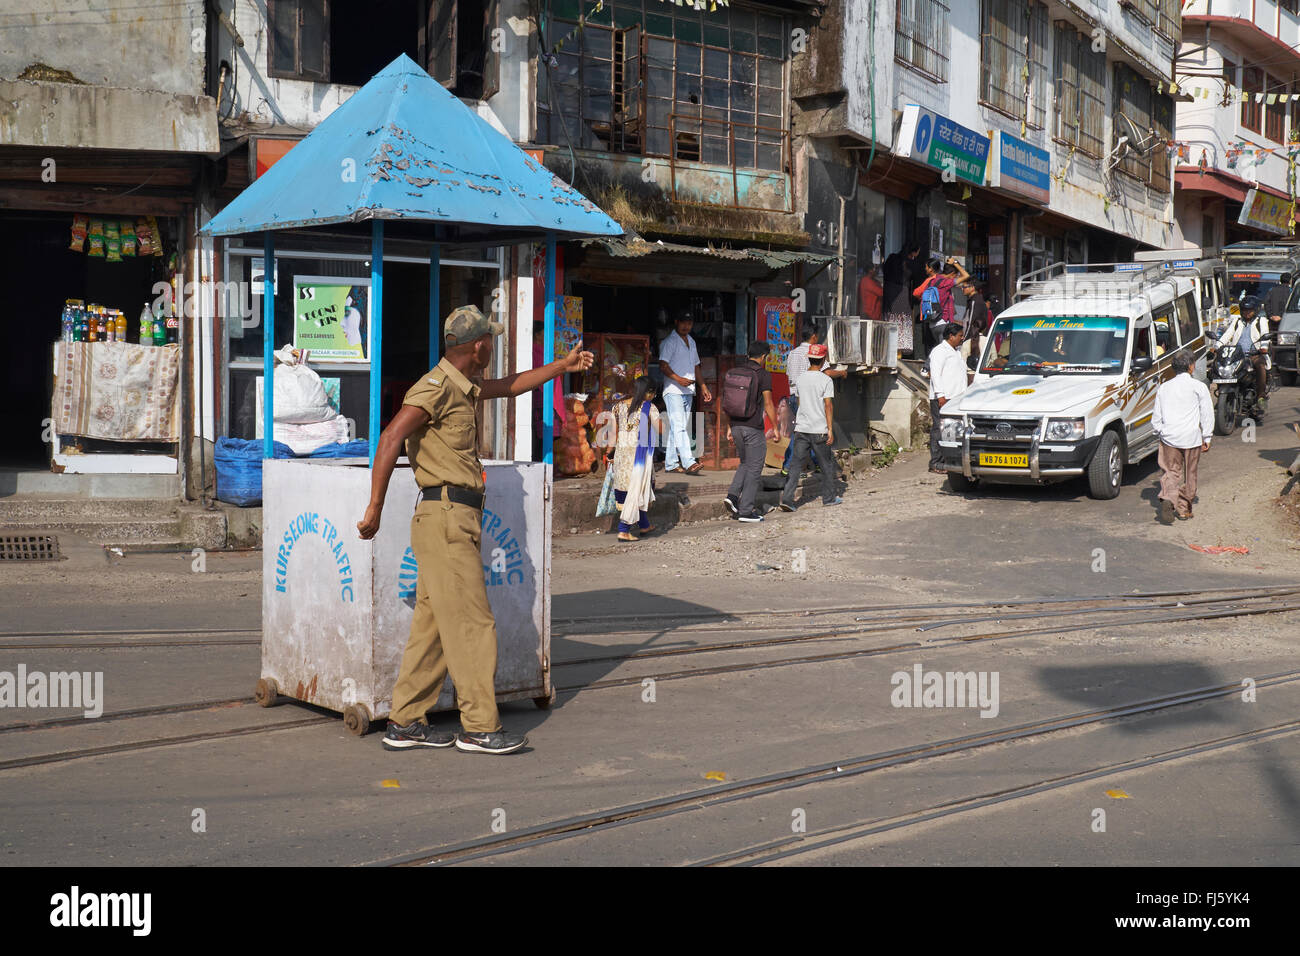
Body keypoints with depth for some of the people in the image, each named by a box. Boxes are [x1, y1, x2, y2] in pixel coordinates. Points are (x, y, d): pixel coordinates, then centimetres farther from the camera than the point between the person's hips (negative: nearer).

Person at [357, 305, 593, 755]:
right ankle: (480, 728, -1)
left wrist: (563, 366, 40)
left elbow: (510, 385, 37)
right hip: (447, 519, -10)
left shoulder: (461, 387, 19)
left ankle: (405, 722, 15)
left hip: (455, 521, 10)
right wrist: (375, 509, -22)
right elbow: (391, 439, -21)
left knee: (432, 626, 10)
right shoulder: (436, 386, -11)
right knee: (472, 625, -6)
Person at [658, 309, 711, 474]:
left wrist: (703, 386, 22)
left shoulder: (691, 342, 19)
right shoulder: (670, 341, -6)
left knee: (676, 428, 8)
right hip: (673, 391, -8)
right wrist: (678, 379, -26)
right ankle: (689, 462, -26)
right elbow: (663, 366, -13)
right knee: (679, 426, -16)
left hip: (688, 391, 8)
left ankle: (670, 463, 12)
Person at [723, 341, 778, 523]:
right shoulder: (763, 375, -10)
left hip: (736, 426, 6)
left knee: (745, 463, 23)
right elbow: (768, 404, -12)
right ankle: (746, 511, 2)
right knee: (754, 469, 3)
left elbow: (727, 403, 11)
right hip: (754, 428, -6)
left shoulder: (733, 373, 8)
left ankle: (733, 495, 5)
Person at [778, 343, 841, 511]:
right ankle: (829, 498, 22)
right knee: (826, 465, 12)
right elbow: (828, 406, -13)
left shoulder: (800, 379, 7)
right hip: (819, 429, -4)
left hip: (801, 428, 4)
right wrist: (830, 429, -12)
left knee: (796, 464, 2)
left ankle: (787, 498, -11)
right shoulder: (826, 380, -9)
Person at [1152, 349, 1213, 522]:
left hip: (1169, 438, 2)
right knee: (1189, 474, 11)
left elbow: (1156, 418, 9)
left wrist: (1160, 434, 19)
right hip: (1192, 437, -2)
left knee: (1171, 471, 5)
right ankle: (1184, 509, 17)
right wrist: (1207, 438, 5)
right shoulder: (1198, 387, -1)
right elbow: (1207, 414, 0)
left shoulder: (1163, 388, 8)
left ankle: (1167, 498, -22)